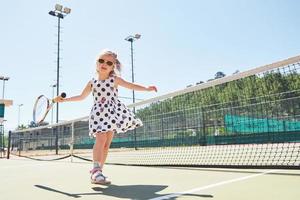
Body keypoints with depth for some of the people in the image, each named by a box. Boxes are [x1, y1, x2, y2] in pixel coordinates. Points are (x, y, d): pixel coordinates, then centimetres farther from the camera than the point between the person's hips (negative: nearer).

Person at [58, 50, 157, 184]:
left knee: (106, 144, 3)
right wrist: (65, 99, 17)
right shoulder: (92, 82, 8)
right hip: (98, 113, -1)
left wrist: (147, 88, -14)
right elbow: (81, 97, 21)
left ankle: (98, 171, 12)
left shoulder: (115, 80, 5)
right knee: (101, 139, -23)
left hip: (112, 113, 1)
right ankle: (96, 170, -25)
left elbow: (131, 86, 0)